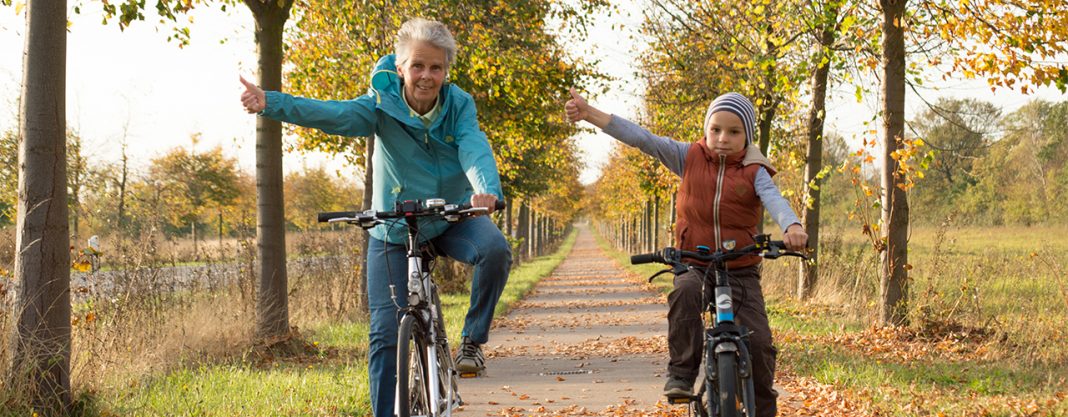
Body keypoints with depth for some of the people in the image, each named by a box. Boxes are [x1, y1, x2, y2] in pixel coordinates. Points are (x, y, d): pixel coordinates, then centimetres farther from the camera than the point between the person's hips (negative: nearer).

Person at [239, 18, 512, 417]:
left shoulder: (459, 104, -12)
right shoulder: (382, 106, -17)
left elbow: (474, 148, -28)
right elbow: (331, 114, -32)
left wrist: (487, 189, -51)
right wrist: (270, 103, -50)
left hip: (452, 217, 1)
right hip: (395, 230, -1)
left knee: (495, 249, -30)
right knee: (386, 334, -4)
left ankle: (473, 339, -8)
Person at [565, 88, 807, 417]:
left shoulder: (754, 171, -2)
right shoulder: (690, 158, 1)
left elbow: (773, 199, -20)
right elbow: (642, 138, -7)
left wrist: (792, 227, -44)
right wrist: (589, 113, -17)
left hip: (741, 270, 0)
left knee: (759, 343, -9)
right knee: (684, 293, -35)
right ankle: (682, 372, -21)